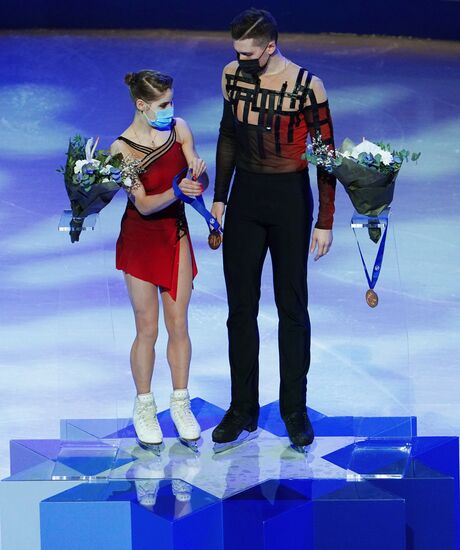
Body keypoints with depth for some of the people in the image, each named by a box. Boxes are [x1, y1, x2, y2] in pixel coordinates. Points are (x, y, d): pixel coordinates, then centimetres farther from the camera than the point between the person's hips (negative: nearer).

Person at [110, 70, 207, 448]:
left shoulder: (179, 129, -4)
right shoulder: (122, 148, -16)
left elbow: (201, 184, -4)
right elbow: (144, 204, -20)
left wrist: (199, 171, -27)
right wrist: (176, 191, -36)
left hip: (176, 234, 3)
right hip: (140, 238, -3)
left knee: (179, 324, 7)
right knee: (147, 328, 4)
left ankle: (181, 403, 21)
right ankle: (144, 406, 21)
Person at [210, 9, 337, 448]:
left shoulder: (307, 86, -14)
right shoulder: (233, 75, 0)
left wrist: (324, 222, -9)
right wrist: (219, 197, 12)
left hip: (289, 198, -4)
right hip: (244, 197, 4)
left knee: (292, 307, 5)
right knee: (240, 306, 7)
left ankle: (295, 410, 17)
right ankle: (242, 408, 18)